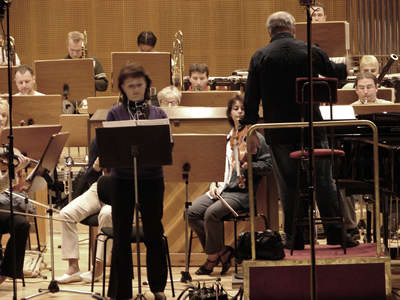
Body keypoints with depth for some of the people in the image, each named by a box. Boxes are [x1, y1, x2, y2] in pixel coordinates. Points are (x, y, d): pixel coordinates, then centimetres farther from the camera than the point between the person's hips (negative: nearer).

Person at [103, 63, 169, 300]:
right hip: (123, 179, -1)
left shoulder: (158, 114, 6)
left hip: (151, 178, 1)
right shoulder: (115, 114, 3)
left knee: (154, 233, 8)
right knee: (122, 235, 2)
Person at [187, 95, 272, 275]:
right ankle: (223, 252, -7)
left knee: (211, 213, -31)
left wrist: (248, 166, -20)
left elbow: (268, 165, -6)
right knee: (192, 212, -17)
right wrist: (214, 183, 4)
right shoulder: (227, 139, 17)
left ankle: (212, 258, -12)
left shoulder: (256, 138, 0)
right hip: (222, 189, 6)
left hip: (241, 192, -6)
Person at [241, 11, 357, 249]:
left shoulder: (259, 58, -2)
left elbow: (252, 98, -1)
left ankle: (295, 239, 8)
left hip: (279, 133, 0)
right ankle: (336, 235, 7)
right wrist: (345, 67, 39)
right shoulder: (309, 51, -1)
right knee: (323, 183, 6)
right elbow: (334, 73, 16)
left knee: (289, 186, 6)